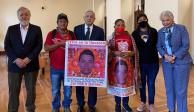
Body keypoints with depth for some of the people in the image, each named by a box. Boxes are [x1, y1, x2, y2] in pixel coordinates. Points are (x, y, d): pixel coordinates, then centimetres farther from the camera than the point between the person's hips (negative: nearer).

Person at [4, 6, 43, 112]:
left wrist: (28, 59, -15)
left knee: (31, 90, 12)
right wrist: (16, 59, -14)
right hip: (14, 65, 1)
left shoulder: (36, 29, 2)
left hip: (31, 65, 0)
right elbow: (7, 46, 0)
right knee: (13, 91, 8)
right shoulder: (11, 29, 5)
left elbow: (39, 46, -5)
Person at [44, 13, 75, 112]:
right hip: (55, 67, -1)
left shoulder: (71, 34, 4)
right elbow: (46, 48, -10)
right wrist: (60, 44, -17)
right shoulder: (51, 33, -1)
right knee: (55, 91, 12)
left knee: (68, 89, 13)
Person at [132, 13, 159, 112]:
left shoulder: (153, 31, 3)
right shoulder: (135, 33, 3)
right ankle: (143, 102, 28)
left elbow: (155, 45, -4)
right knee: (142, 83, 11)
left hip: (153, 62, 0)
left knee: (151, 84, 6)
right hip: (140, 62, 0)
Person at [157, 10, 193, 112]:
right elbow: (159, 46, 6)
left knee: (180, 90, -1)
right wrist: (165, 56, -12)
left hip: (181, 61, -4)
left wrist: (174, 57, -15)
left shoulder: (181, 28, -4)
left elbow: (186, 46, -9)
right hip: (166, 62, 4)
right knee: (169, 88, 11)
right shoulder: (160, 31, 7)